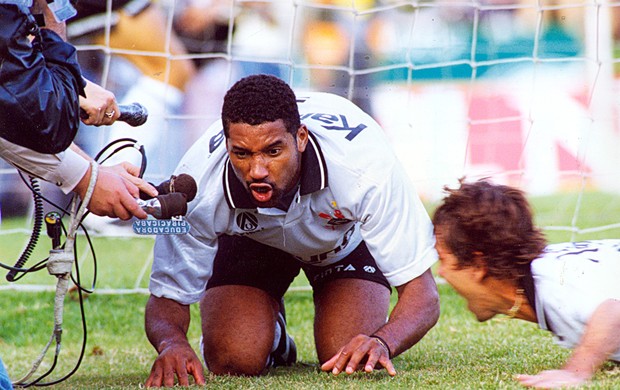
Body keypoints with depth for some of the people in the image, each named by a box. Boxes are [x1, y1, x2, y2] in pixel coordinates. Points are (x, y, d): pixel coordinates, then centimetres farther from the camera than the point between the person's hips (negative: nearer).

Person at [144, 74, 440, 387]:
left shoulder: (363, 165, -41)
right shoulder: (197, 184, -37)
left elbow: (422, 293, -37)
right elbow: (167, 297, -26)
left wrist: (382, 343, -60)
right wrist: (172, 343, -51)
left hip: (349, 233, -1)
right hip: (248, 237, 1)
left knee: (352, 363, -21)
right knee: (233, 362, -19)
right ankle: (272, 333, 17)